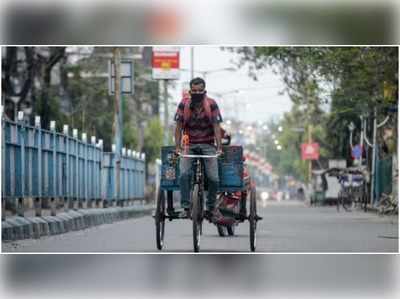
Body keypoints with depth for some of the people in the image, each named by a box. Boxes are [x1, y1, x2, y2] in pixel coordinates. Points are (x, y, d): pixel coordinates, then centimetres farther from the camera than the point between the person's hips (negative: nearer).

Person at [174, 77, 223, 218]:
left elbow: (216, 127, -8)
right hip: (190, 145, 1)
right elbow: (179, 127, -2)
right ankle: (186, 207, -14)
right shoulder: (184, 104, -6)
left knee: (214, 178, -13)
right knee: (184, 174, -21)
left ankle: (210, 207, 7)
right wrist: (177, 147, -11)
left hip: (207, 144, -1)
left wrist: (219, 147, -17)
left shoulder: (211, 104, -8)